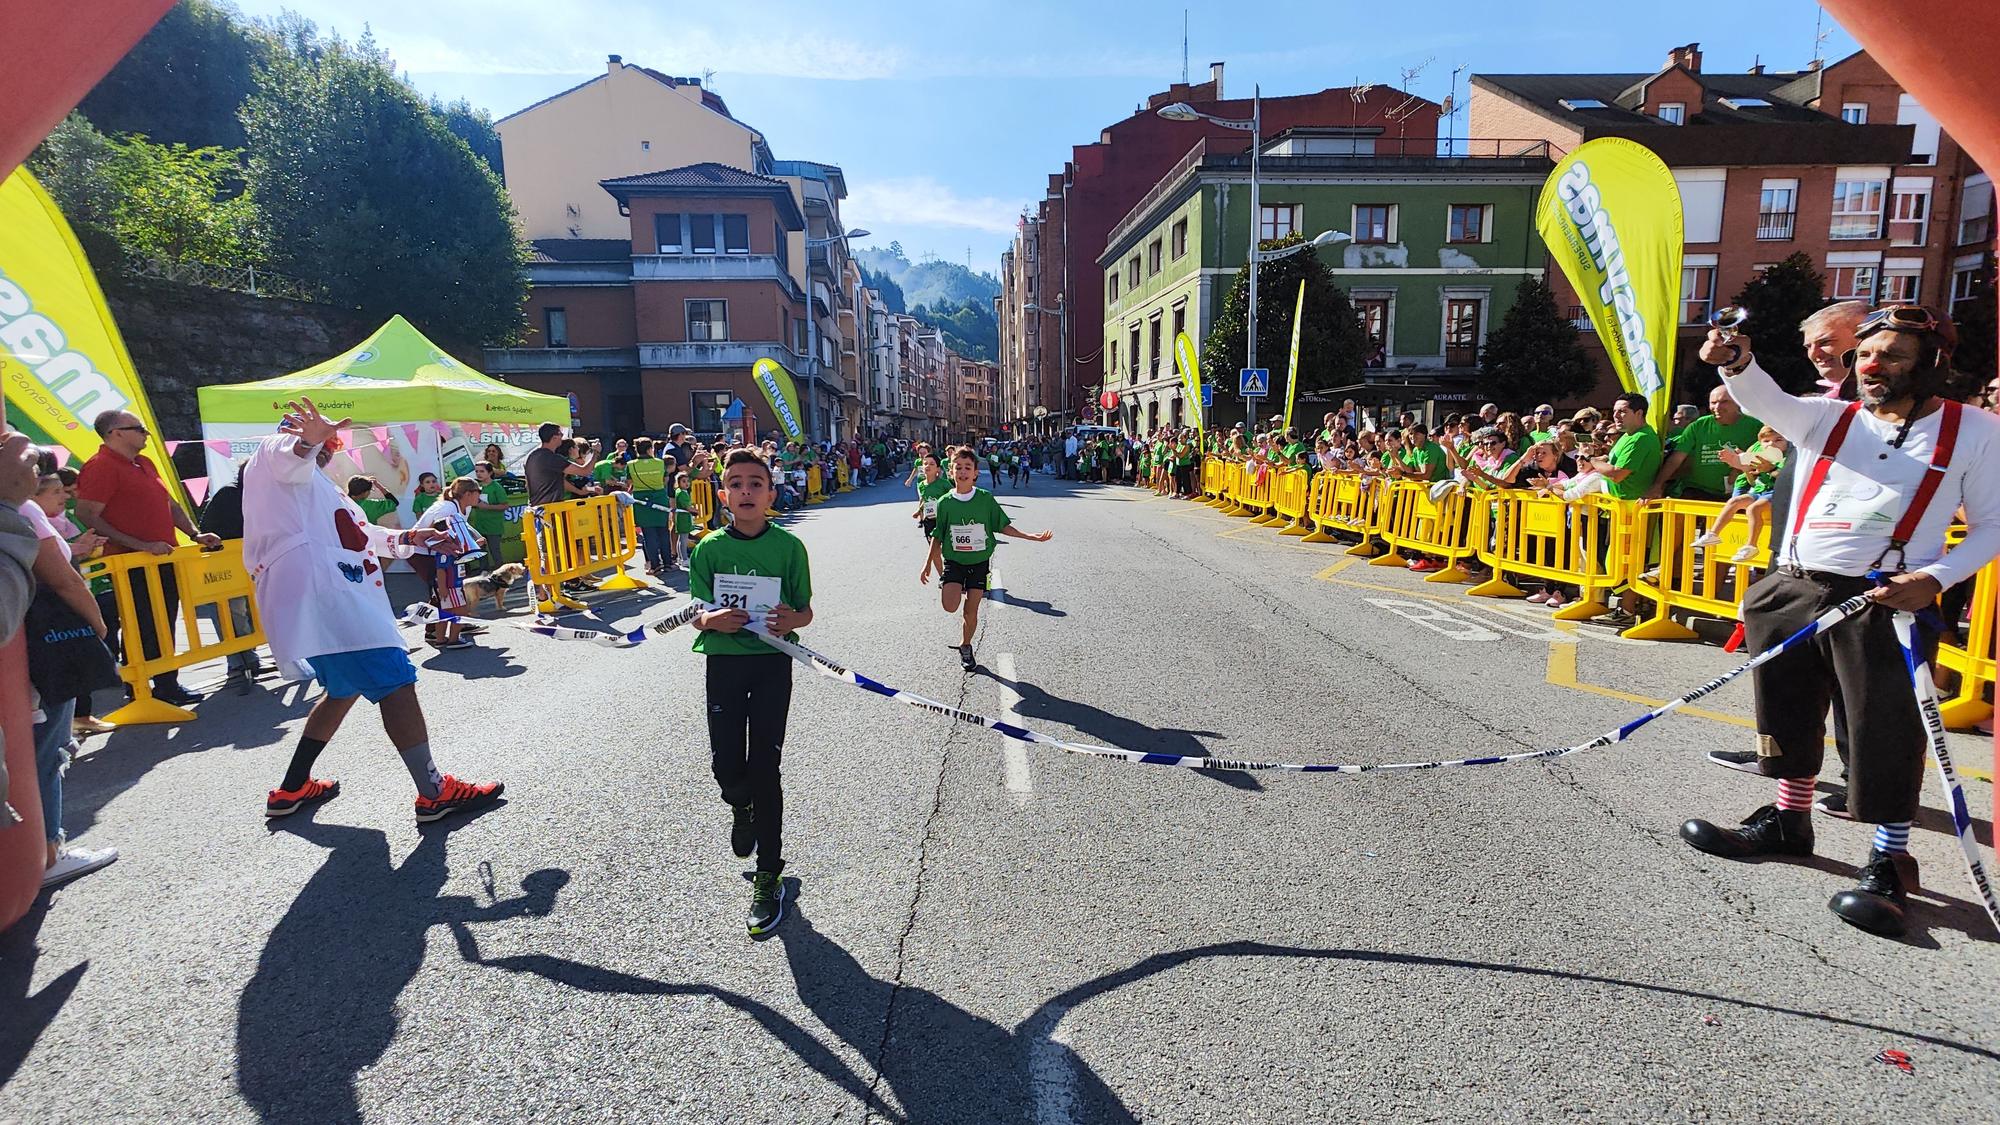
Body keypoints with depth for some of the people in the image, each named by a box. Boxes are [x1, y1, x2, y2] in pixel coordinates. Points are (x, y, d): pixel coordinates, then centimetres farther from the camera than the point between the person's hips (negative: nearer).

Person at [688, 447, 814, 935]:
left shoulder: (789, 546, -2)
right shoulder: (709, 548, 1)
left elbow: (806, 610, 3)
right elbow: (695, 615, 3)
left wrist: (791, 620, -20)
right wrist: (712, 620, -20)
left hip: (772, 663, -2)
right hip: (723, 662, 2)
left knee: (763, 769, -2)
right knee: (726, 765, 5)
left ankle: (769, 877, 12)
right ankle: (742, 808, 44)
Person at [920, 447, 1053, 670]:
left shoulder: (986, 499, -7)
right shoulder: (945, 502, -5)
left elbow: (1003, 526, 0)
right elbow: (937, 536, 5)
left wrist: (1032, 536, -8)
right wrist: (928, 564, 7)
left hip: (979, 561, 0)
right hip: (953, 561, 0)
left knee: (971, 611, 4)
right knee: (950, 606, -17)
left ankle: (965, 647, 28)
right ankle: (956, 588, 19)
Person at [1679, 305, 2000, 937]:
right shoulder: (1825, 418, 9)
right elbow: (1766, 400, -12)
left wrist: (1936, 578, -12)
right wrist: (1737, 364, -34)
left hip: (1887, 602, -3)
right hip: (1793, 592, 4)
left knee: (1884, 735, -3)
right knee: (1790, 715, 13)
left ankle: (1890, 860, 13)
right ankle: (1789, 821, 30)